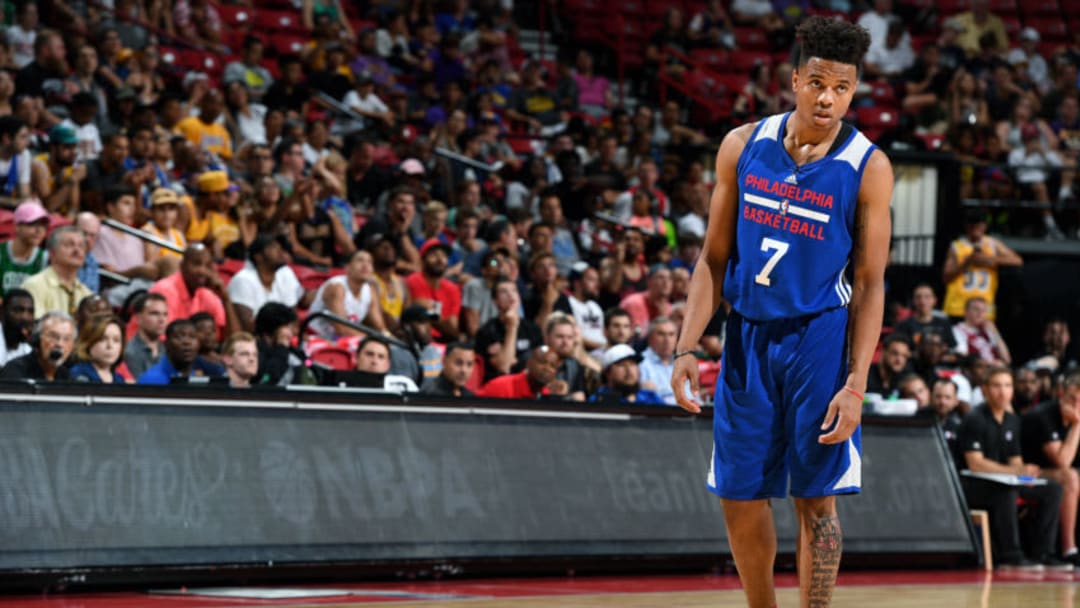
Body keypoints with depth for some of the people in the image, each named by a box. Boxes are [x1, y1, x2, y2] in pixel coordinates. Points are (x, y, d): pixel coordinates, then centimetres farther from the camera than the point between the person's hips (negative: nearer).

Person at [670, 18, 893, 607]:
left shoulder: (868, 167, -8)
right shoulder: (743, 146, 1)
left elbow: (870, 285, -7)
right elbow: (714, 257, 6)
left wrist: (856, 384, -15)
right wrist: (687, 346, -3)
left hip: (819, 338, -3)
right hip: (747, 337, 4)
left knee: (816, 499, -2)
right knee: (739, 497, 7)